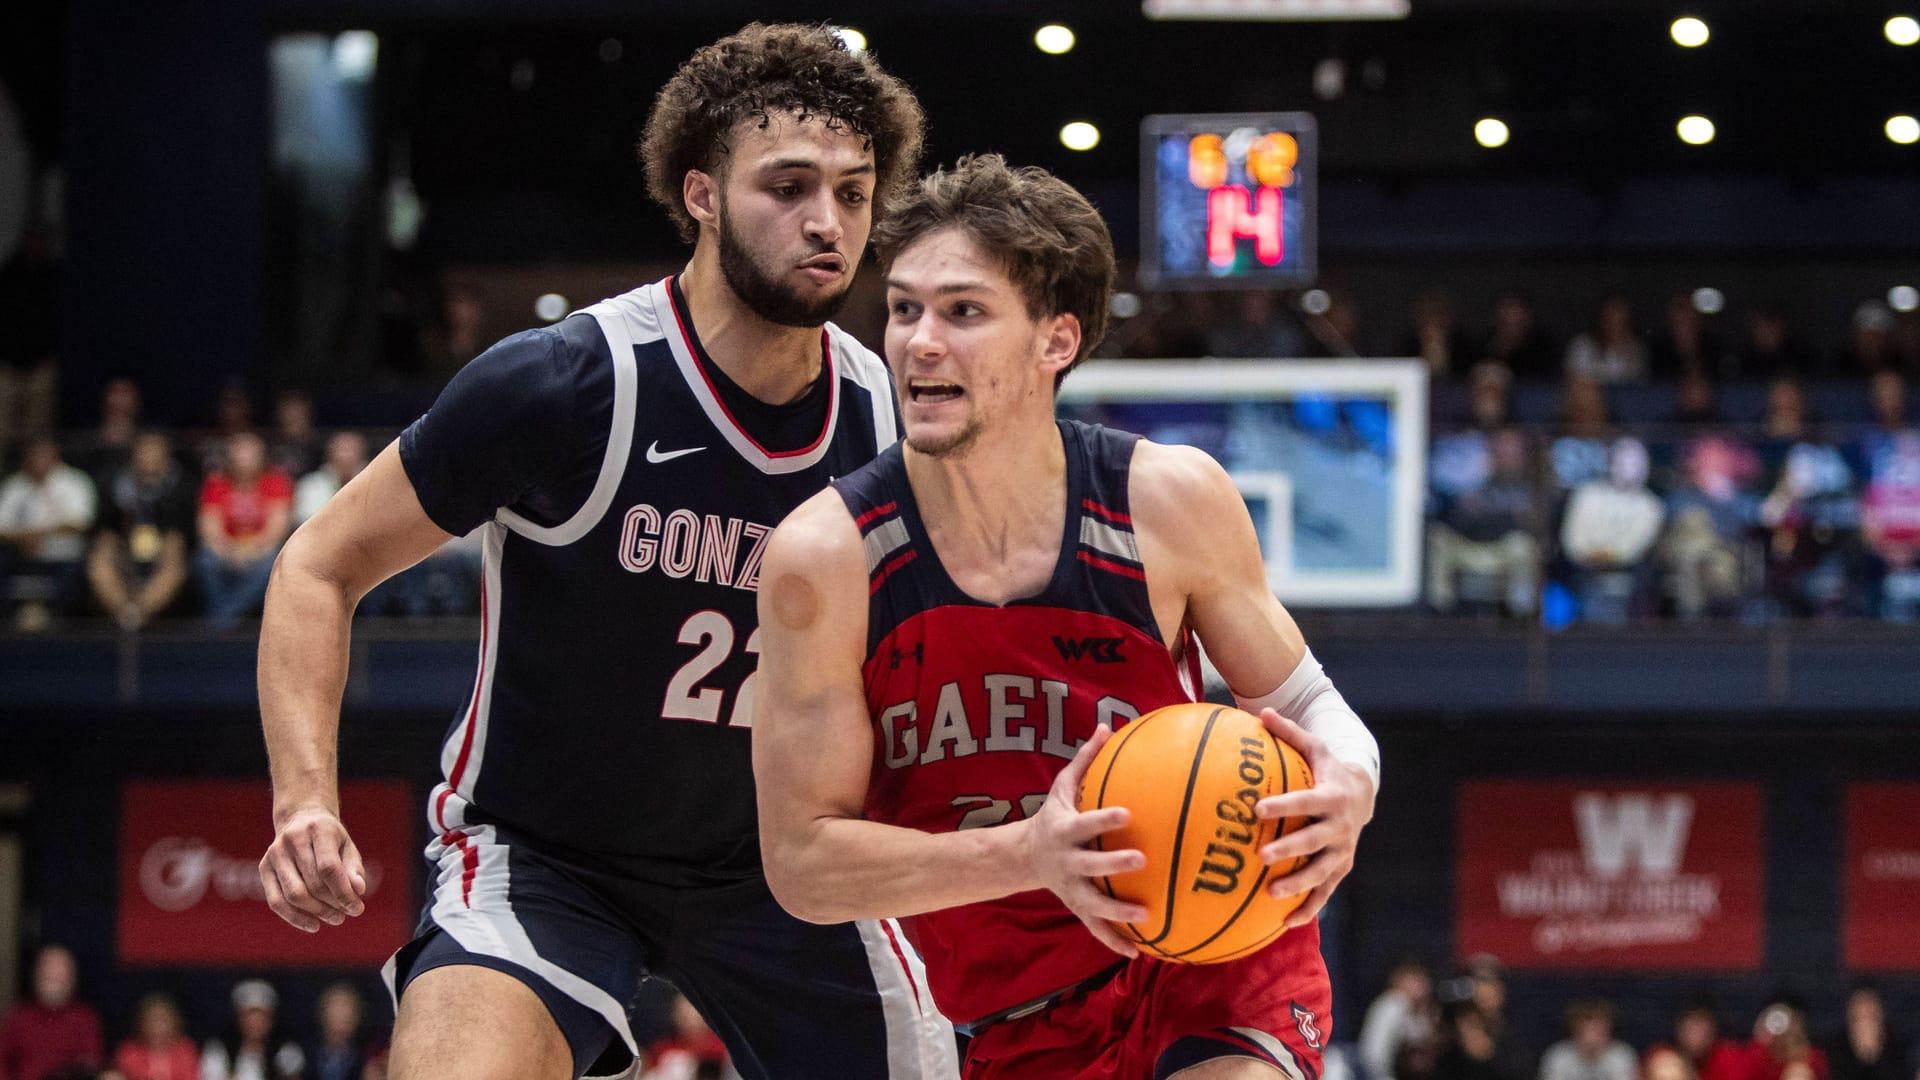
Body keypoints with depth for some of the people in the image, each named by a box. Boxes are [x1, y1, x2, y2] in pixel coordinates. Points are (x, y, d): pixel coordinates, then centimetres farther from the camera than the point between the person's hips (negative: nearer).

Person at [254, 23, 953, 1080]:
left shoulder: (891, 424, -6)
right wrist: (306, 801, -23)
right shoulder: (557, 385, -19)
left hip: (772, 861, 5)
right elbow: (321, 568, -10)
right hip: (538, 850, -5)